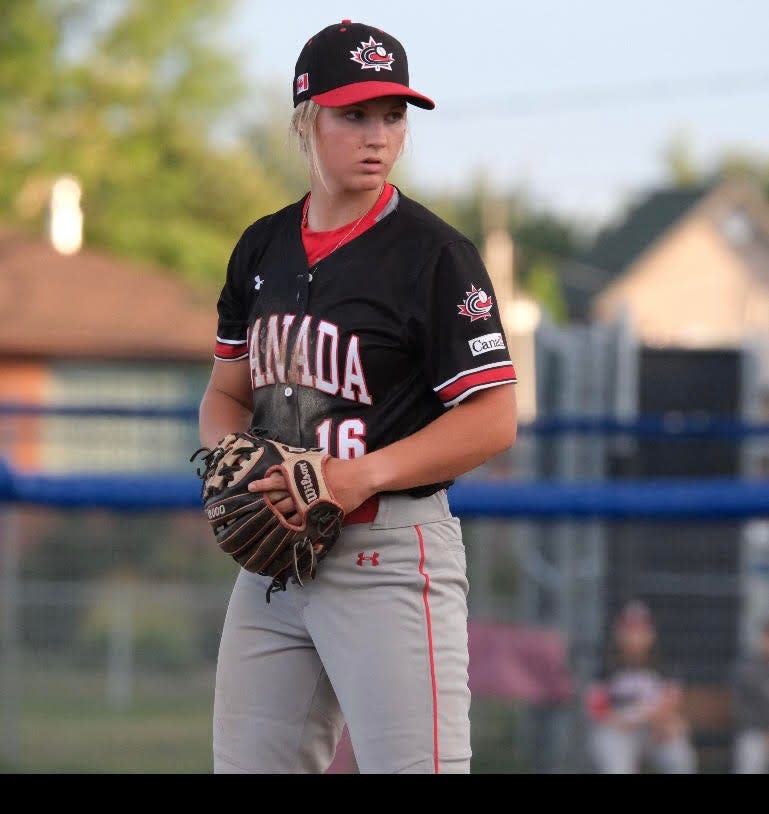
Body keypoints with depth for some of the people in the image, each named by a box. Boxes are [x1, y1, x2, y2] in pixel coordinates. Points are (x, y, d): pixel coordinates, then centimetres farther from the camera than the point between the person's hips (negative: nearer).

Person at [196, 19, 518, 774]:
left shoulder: (432, 252, -7)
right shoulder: (262, 247, 12)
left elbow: (493, 421, -10)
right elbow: (227, 389, 21)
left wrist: (365, 474, -20)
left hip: (389, 556, -7)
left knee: (411, 763, -14)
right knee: (247, 764, 8)